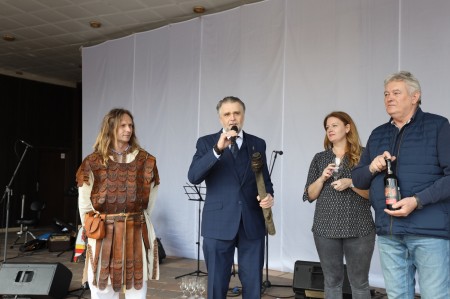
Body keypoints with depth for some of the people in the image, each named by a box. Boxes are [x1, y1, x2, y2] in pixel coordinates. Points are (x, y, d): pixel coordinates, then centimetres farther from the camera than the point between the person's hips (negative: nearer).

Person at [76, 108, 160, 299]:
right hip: (104, 235, -1)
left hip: (137, 234, 1)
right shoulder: (94, 162, -2)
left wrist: (134, 221, 12)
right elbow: (84, 204, 5)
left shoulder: (145, 161, 2)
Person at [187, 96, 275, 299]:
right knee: (217, 282, 8)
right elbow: (193, 177, -14)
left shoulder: (258, 144, 9)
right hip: (219, 223, -2)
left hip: (252, 223, 2)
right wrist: (217, 149, -24)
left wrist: (269, 195, -9)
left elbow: (265, 179, 14)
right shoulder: (206, 143, 1)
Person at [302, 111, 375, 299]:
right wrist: (322, 178, -9)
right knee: (332, 281, 10)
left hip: (359, 229, -2)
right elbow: (310, 195, 7)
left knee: (359, 282, 4)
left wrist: (350, 183, -16)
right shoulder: (319, 158, 10)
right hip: (326, 229, 3)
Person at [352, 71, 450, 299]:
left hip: (430, 231, -5)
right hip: (388, 233, 5)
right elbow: (357, 179, 17)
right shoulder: (377, 134, 15)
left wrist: (418, 201, -20)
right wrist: (371, 168, -5)